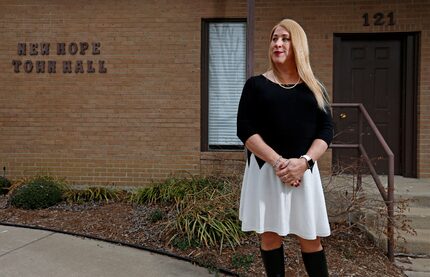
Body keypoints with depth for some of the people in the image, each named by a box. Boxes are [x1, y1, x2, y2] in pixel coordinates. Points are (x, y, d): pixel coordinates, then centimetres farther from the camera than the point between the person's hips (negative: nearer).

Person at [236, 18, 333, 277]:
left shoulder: (314, 88, 9)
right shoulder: (256, 85, 3)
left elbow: (326, 130, 3)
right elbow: (245, 130, -5)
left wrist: (303, 161, -15)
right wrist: (277, 161, -17)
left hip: (304, 169, 2)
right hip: (266, 168, -1)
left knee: (310, 237, 7)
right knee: (270, 233, 6)